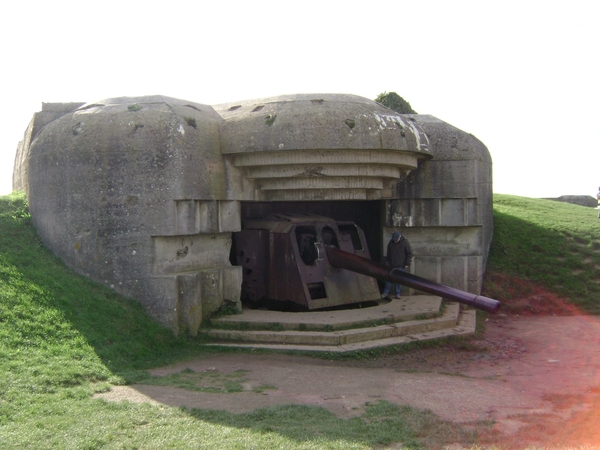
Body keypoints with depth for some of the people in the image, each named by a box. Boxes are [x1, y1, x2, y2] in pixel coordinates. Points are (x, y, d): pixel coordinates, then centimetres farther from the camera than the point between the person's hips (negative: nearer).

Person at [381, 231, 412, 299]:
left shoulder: (405, 243, -8)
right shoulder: (391, 242, 4)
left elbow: (409, 254, -5)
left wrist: (407, 264, -9)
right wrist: (387, 260, 19)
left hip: (400, 265, -3)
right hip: (391, 264, 3)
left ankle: (398, 294, 10)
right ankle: (385, 292, 13)